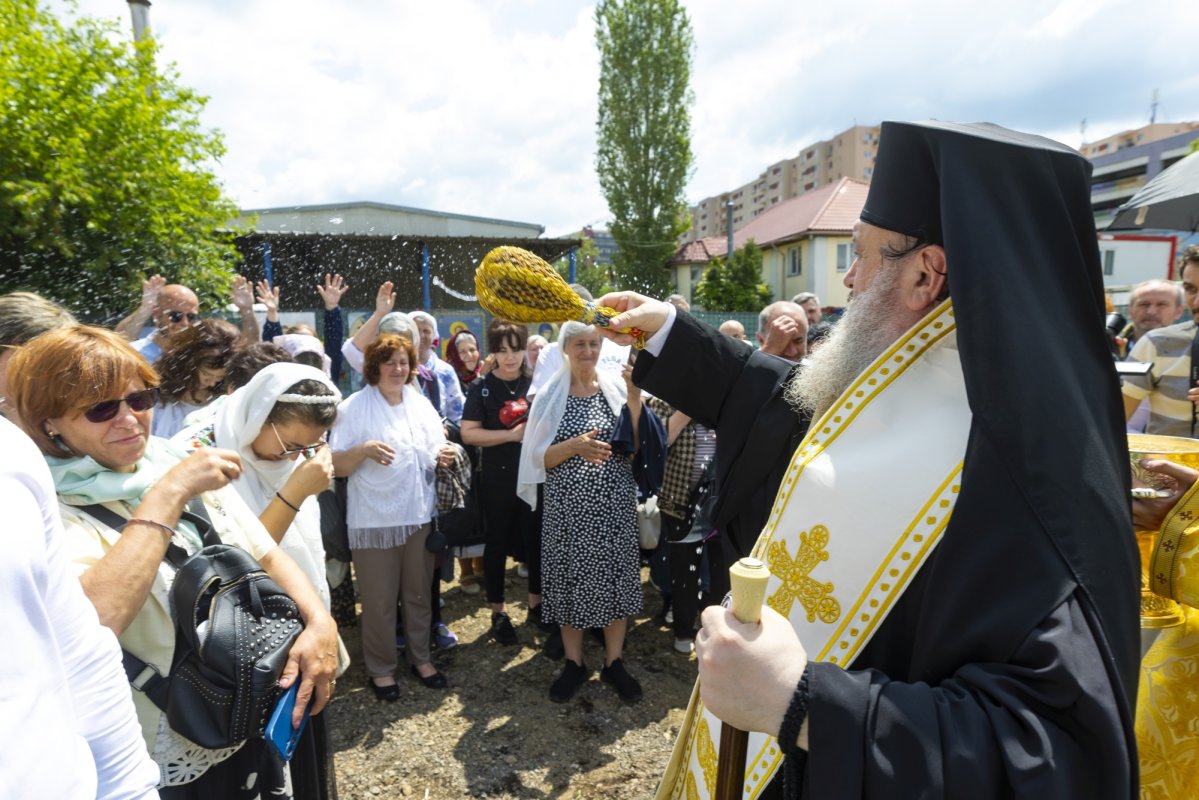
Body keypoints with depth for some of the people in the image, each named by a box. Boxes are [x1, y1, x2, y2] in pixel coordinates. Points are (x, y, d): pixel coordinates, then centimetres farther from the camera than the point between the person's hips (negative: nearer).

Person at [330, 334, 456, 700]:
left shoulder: (421, 404, 8)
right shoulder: (353, 408, -7)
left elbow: (434, 453, 14)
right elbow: (337, 465, -9)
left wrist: (444, 456, -8)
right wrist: (364, 449, -26)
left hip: (420, 513, 4)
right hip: (374, 518, -4)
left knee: (418, 592, 16)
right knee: (379, 599, 6)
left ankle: (420, 657, 34)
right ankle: (380, 668, 26)